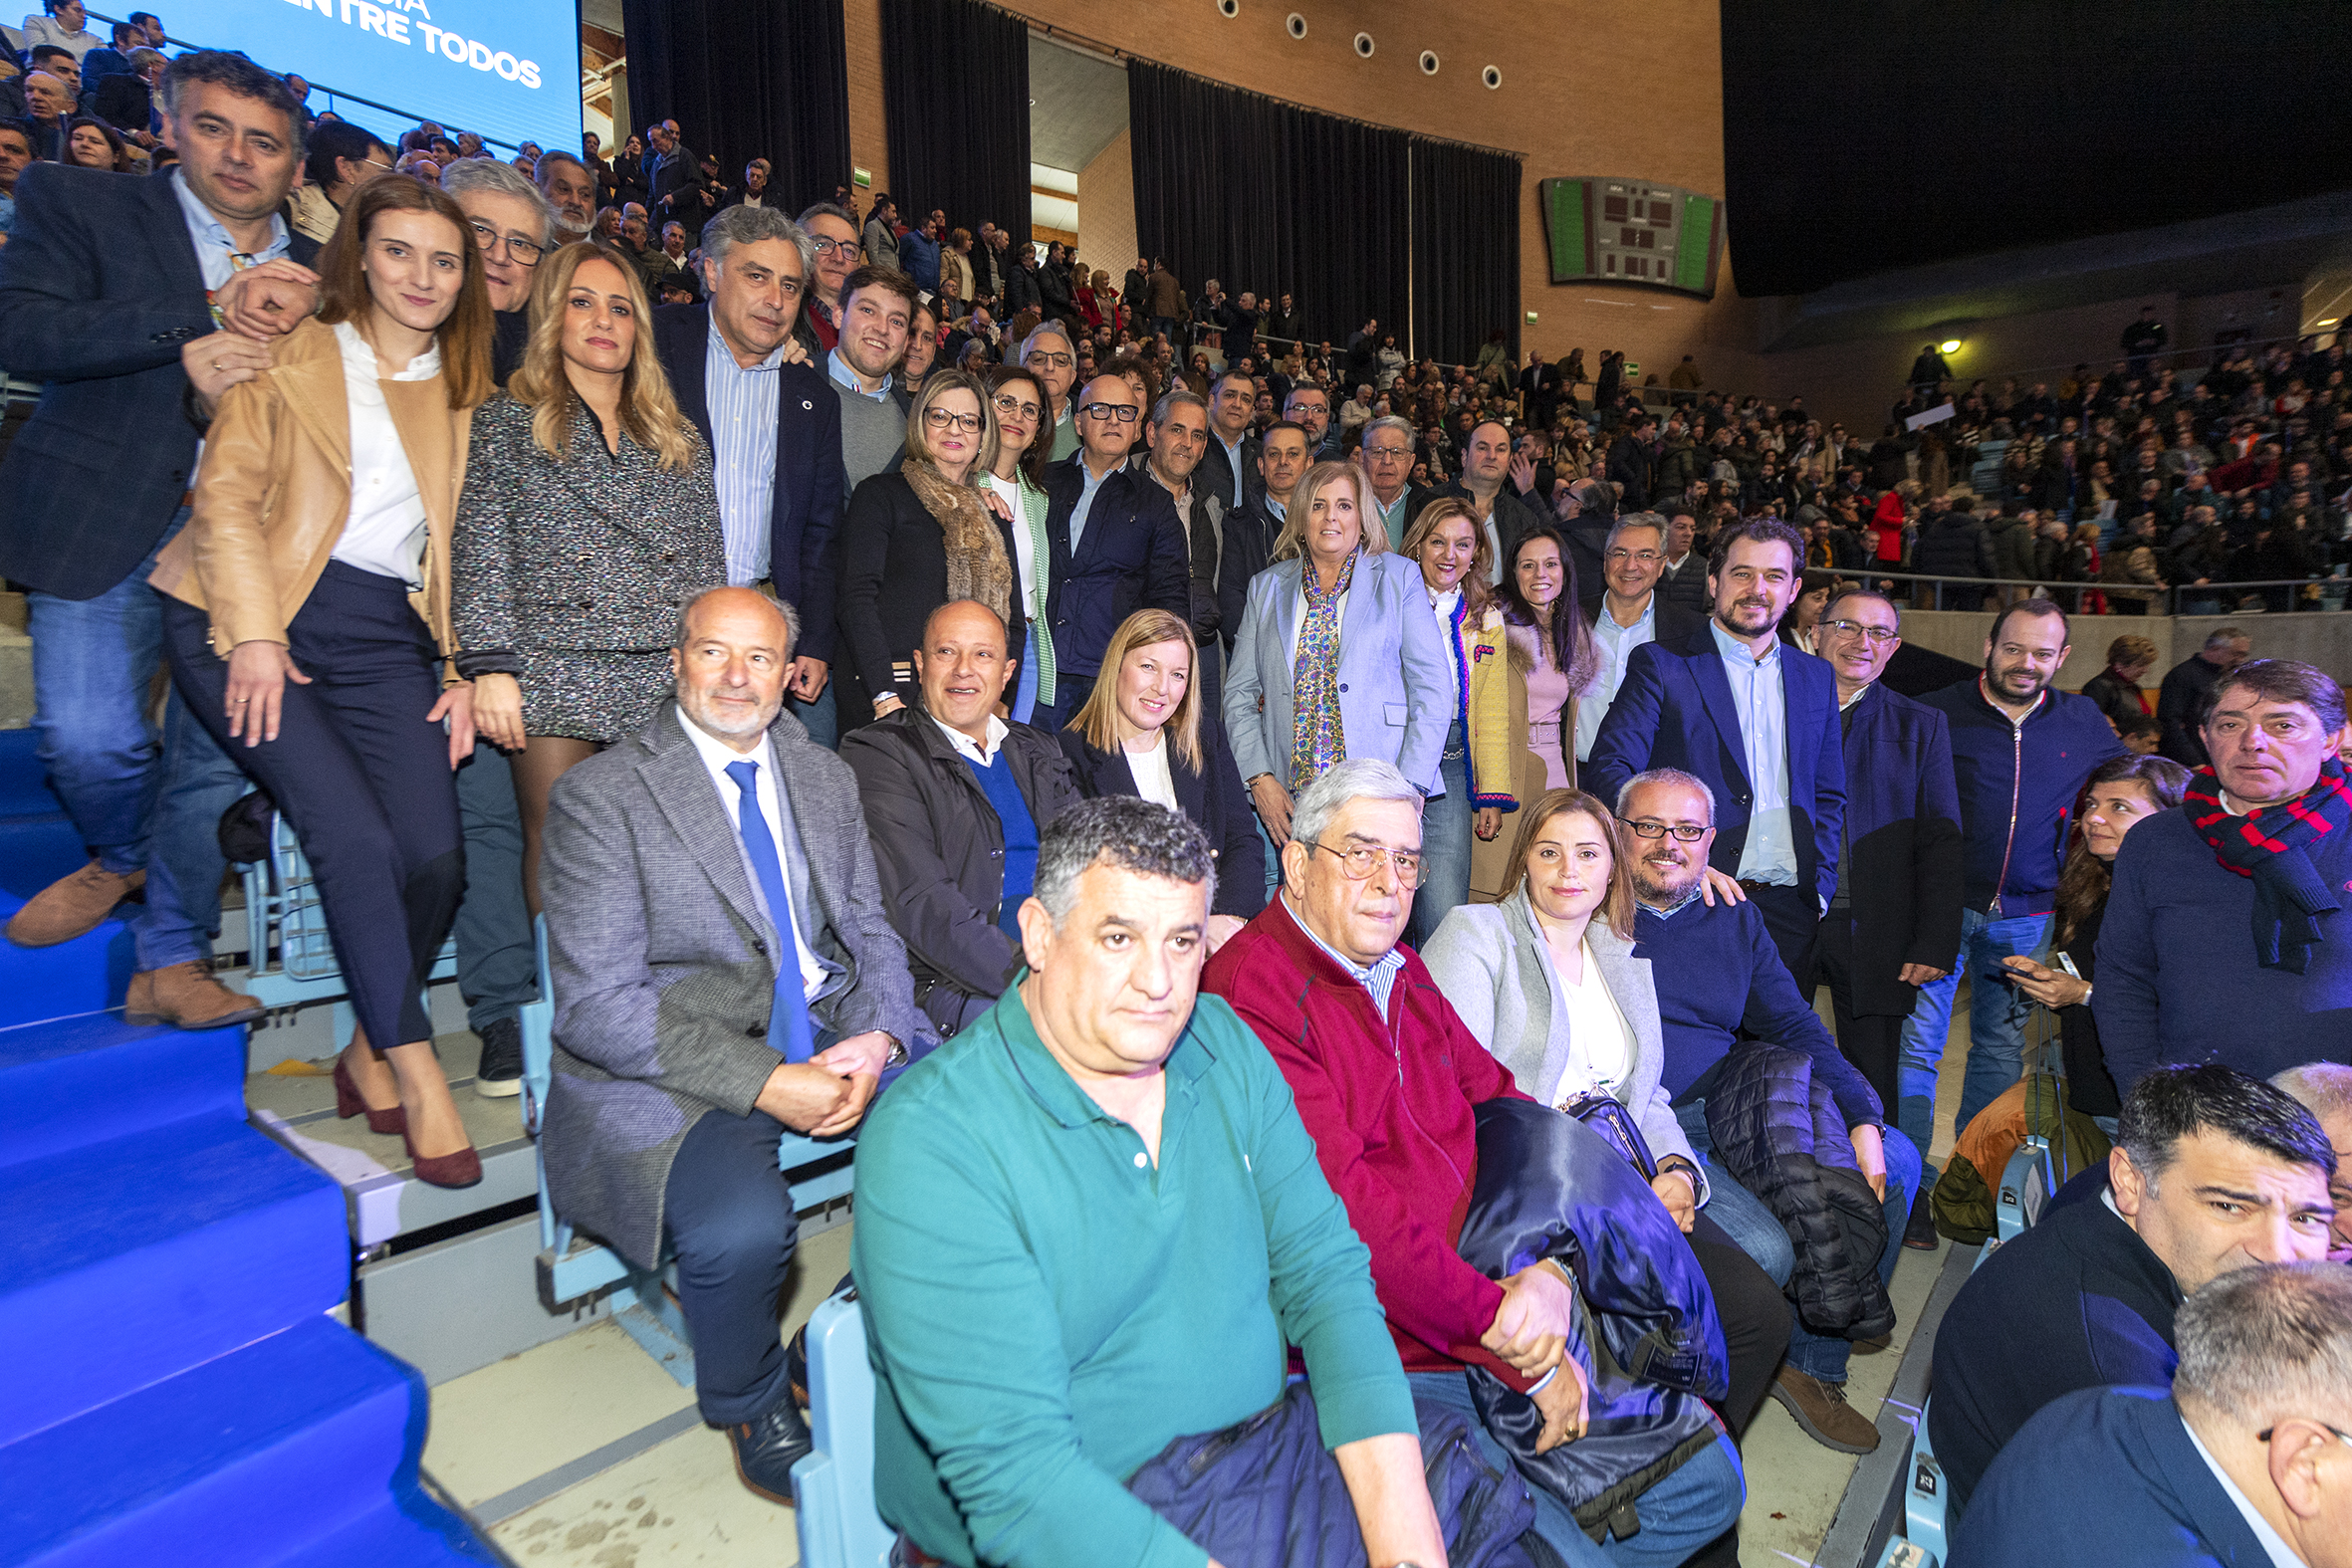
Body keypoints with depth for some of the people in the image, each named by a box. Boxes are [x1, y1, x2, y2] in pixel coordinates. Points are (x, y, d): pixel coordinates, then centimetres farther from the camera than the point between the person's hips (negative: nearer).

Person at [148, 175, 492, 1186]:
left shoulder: (464, 391, 19)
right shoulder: (290, 359, 10)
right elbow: (226, 496, 1)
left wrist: (465, 666, 4)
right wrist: (255, 635, -12)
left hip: (385, 635, 3)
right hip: (257, 622, -2)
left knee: (434, 854, -15)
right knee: (355, 840, -20)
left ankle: (371, 1054, 9)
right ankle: (417, 1071, -7)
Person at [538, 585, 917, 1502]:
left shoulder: (825, 777, 11)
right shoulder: (600, 796, -7)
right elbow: (596, 1005, -13)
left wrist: (875, 1039, -10)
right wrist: (766, 1081, -21)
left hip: (832, 1037, 5)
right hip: (671, 1070, -4)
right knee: (741, 1227, -31)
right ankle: (750, 1407, 4)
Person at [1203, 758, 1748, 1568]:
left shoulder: (1405, 973, 12)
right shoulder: (1252, 990, -18)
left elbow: (1502, 1104, 11)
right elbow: (1344, 1205, -23)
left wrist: (1549, 1270, -8)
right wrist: (1513, 1350, -15)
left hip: (1501, 1317, 9)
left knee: (1705, 1484, 11)